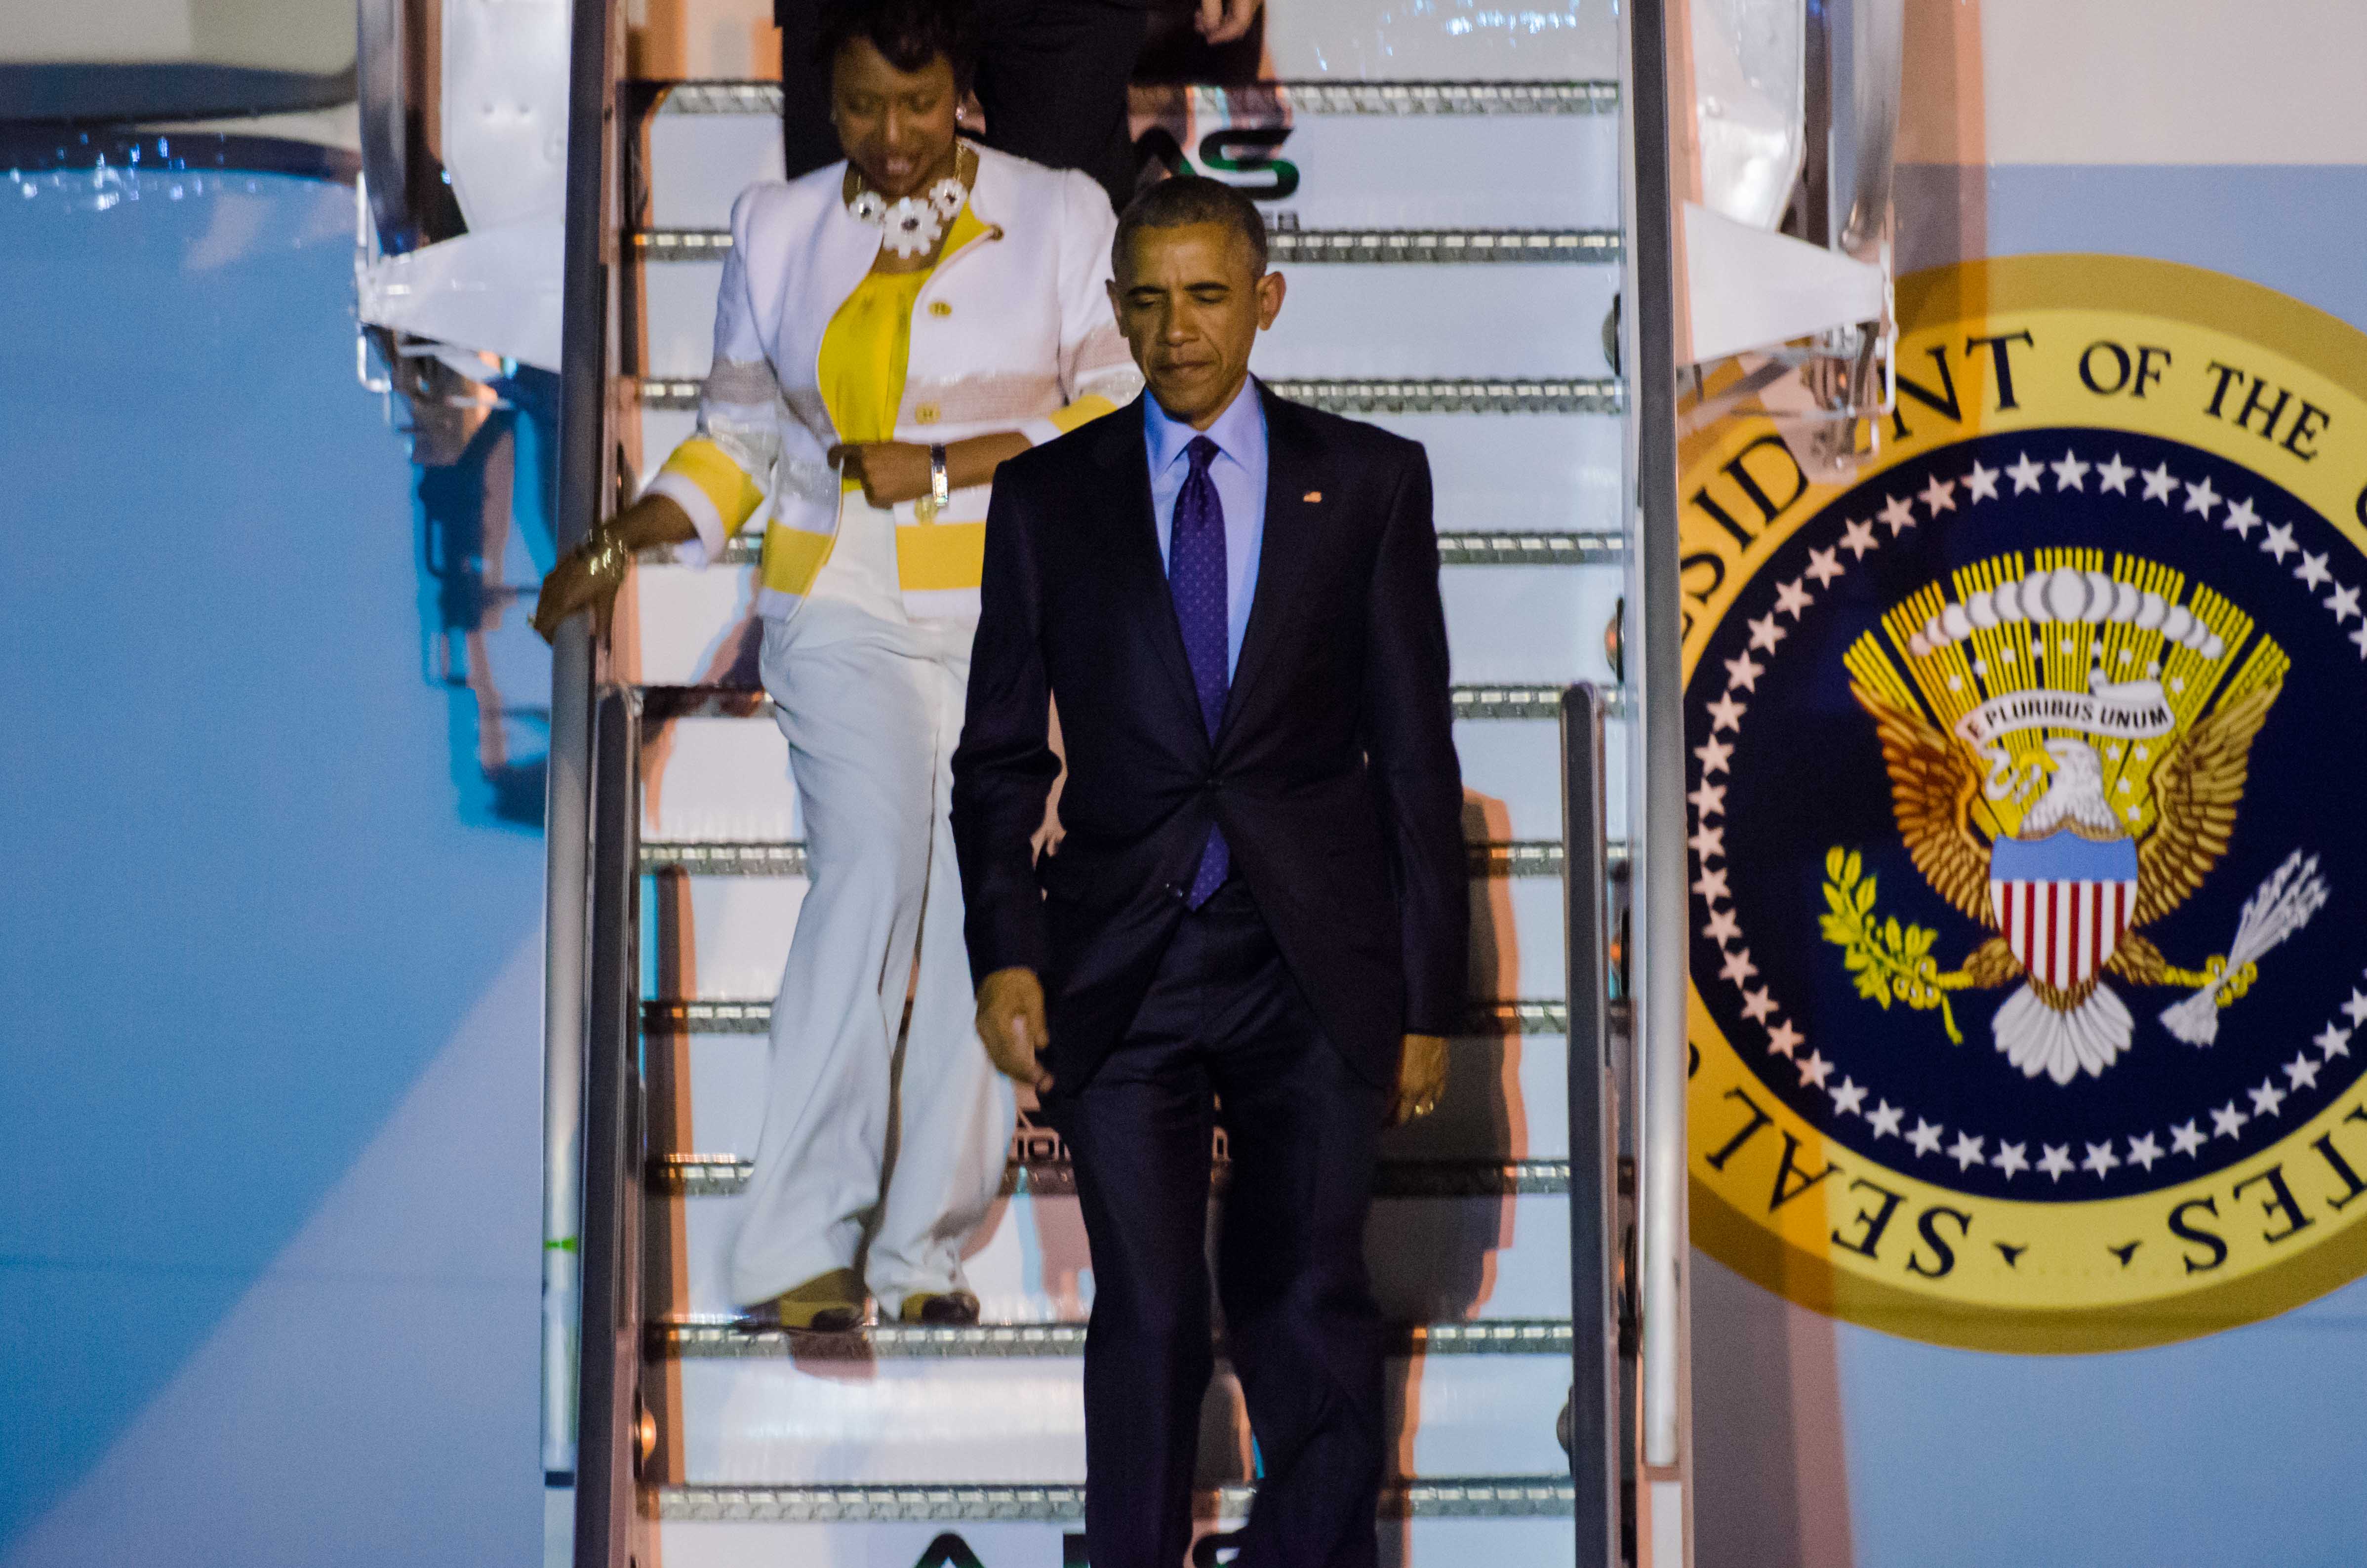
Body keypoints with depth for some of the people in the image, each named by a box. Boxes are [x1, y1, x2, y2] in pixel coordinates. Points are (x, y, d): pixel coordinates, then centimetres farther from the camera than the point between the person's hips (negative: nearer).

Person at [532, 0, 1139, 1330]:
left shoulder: (1060, 218, 4)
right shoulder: (778, 231, 10)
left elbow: (1120, 416, 0)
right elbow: (740, 436, 15)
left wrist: (944, 467, -9)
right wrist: (620, 549, 1)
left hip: (1014, 609, 0)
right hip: (842, 606, 0)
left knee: (981, 911, -2)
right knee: (868, 871, -18)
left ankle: (930, 1247, 8)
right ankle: (803, 1245, -17)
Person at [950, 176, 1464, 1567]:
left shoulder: (1370, 482, 4)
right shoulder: (1047, 497, 6)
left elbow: (1418, 748, 4)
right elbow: (1000, 754, 7)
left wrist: (1430, 996, 0)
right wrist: (1006, 953, -7)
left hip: (1317, 977, 0)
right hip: (1122, 978, 0)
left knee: (1313, 1316, 6)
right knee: (1148, 1316, 1)